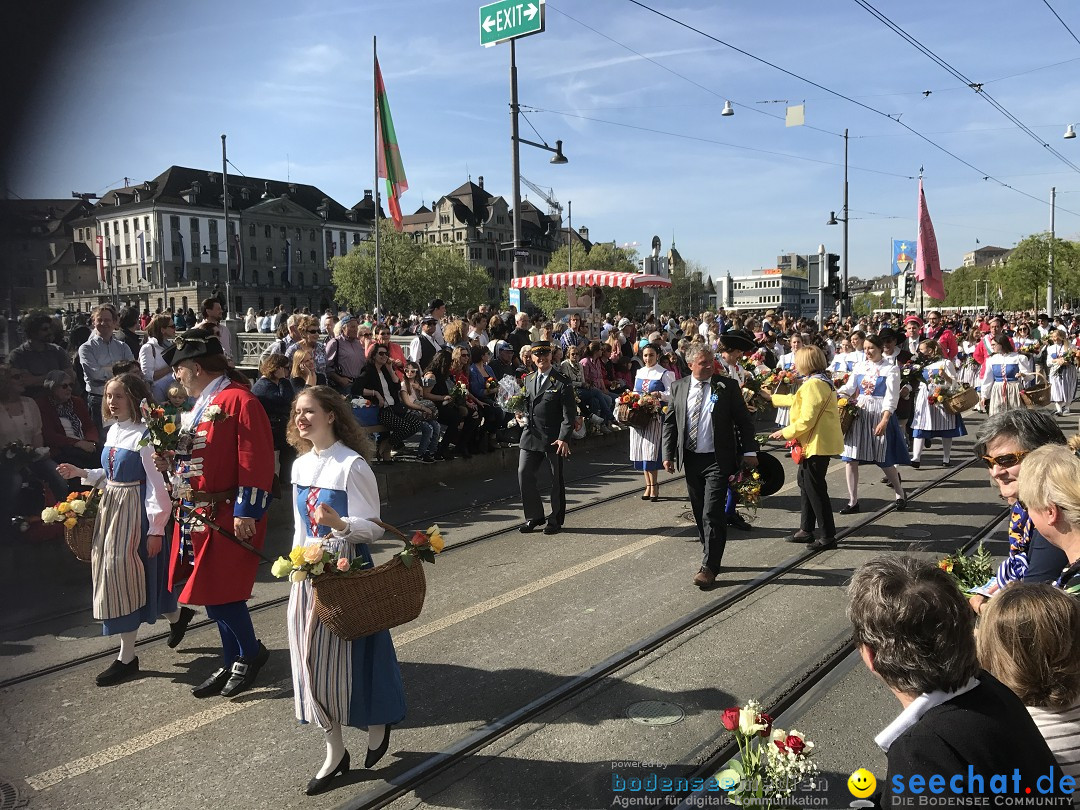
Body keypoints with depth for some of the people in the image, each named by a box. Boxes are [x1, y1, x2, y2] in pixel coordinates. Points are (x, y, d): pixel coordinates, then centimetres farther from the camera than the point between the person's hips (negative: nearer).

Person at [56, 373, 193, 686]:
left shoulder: (144, 436, -17)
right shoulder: (113, 431, 8)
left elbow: (158, 484, -18)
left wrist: (156, 528, -19)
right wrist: (82, 473, 6)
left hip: (135, 511, -8)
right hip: (112, 507, 8)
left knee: (124, 574, -3)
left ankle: (127, 657, 12)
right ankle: (176, 614, 34)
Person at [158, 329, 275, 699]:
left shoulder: (239, 401, -15)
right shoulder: (201, 404, 15)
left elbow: (256, 463, -20)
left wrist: (246, 512, -22)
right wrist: (173, 460, 6)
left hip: (226, 515, -10)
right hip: (198, 513, 10)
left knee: (219, 591, -6)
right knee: (212, 591, 13)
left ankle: (251, 651, 16)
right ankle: (234, 664, 26)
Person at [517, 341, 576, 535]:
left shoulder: (562, 383, -7)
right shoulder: (528, 380, 11)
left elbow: (569, 414, -10)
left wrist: (564, 438, -20)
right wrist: (524, 417, 6)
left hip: (553, 437, -5)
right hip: (531, 435, 5)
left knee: (556, 479, 6)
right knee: (524, 474, 0)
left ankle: (556, 520, 19)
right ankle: (534, 516, 15)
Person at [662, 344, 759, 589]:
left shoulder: (727, 386, -3)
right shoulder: (679, 387, 5)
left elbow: (743, 420, 0)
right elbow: (670, 422, 9)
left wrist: (749, 451, -5)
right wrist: (668, 454, 3)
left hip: (717, 460, -4)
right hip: (690, 459, 4)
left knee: (712, 514, -9)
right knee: (700, 514, 13)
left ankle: (709, 567, -6)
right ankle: (711, 558, 28)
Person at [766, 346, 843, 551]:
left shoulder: (813, 385, -20)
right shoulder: (819, 381, 14)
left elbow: (806, 420, -24)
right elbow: (795, 399, 30)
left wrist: (785, 433, -12)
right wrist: (771, 398, 40)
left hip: (818, 443, -11)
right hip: (814, 442, 11)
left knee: (815, 487, -4)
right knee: (805, 482, 18)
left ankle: (828, 535, 3)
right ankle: (806, 530, 27)